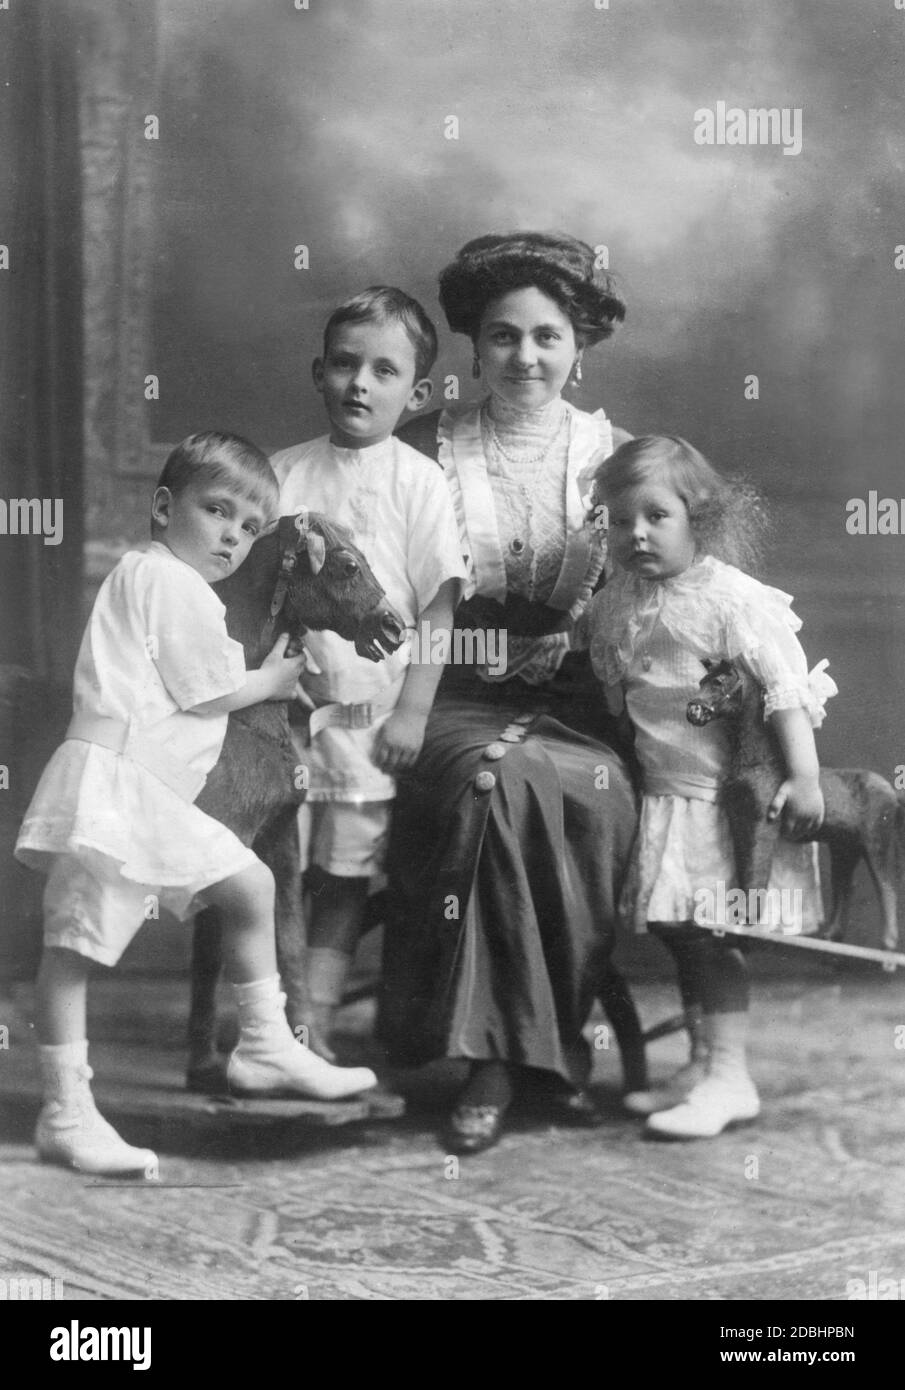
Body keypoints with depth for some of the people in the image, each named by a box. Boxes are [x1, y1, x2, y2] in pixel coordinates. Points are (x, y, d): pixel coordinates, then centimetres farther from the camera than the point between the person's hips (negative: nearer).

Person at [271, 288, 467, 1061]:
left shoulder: (417, 483, -3)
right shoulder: (285, 473, 5)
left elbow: (439, 605, -5)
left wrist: (413, 710, -10)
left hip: (372, 713, -3)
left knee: (343, 877, 2)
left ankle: (314, 1029, 9)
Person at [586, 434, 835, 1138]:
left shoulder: (733, 599, -16)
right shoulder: (613, 604, 5)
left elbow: (786, 689, -17)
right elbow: (613, 693, 19)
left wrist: (804, 778, -21)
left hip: (729, 794, -7)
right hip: (665, 793, 7)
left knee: (713, 933, -7)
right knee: (681, 932, 12)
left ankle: (728, 1077, 1)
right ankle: (703, 1066, 24)